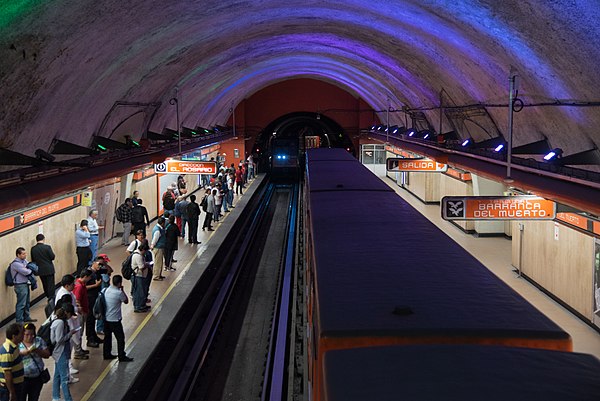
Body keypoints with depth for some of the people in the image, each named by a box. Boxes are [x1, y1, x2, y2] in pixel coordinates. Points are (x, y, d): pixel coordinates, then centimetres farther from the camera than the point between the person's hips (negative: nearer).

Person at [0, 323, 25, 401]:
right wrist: (12, 393, -22)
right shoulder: (7, 352, -27)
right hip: (9, 387, -9)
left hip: (17, 385, 9)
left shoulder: (14, 346, 3)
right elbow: (7, 374, -25)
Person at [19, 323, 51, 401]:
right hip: (22, 378, -3)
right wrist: (27, 351, -31)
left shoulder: (39, 341, 3)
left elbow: (47, 354, 2)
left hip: (37, 378, 3)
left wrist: (37, 351, -15)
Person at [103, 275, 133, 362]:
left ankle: (107, 354, 27)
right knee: (120, 338, 5)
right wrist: (122, 290, -1)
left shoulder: (106, 290, -1)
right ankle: (122, 356, 10)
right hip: (115, 320, -7)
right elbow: (126, 301, -4)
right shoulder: (119, 293, -21)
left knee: (107, 337, 18)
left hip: (106, 318, 7)